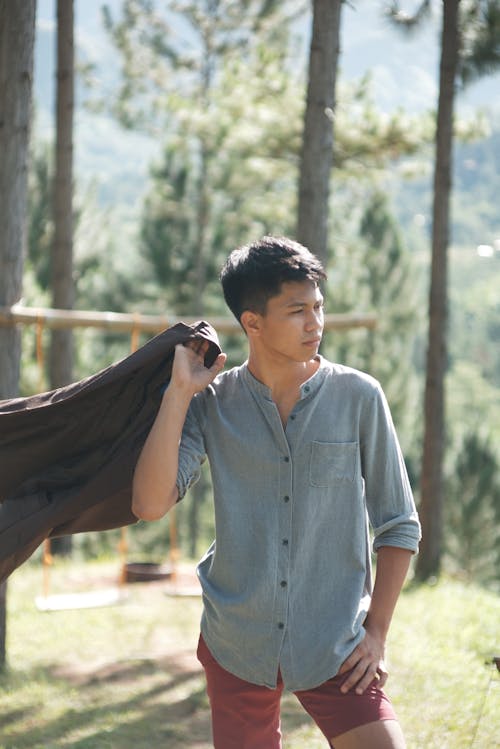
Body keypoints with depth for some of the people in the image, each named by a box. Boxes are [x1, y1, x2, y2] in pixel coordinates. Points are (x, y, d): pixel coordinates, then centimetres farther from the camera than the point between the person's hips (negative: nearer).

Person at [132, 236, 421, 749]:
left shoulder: (358, 398, -4)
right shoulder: (212, 404, -1)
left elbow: (399, 527, 4)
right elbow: (150, 504, -13)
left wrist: (376, 632, -2)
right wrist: (179, 392, -12)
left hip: (335, 649, -1)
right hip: (235, 648, 1)